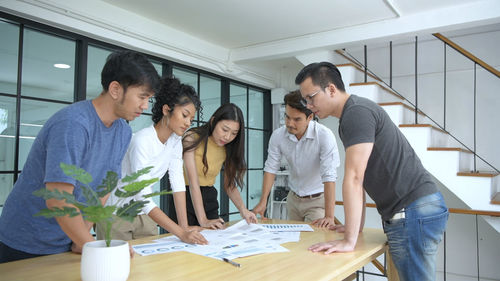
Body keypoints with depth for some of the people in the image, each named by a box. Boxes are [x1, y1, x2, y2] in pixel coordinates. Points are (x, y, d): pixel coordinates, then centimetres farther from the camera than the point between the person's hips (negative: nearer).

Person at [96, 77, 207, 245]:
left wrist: (185, 228, -14)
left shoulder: (175, 140, -4)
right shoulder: (142, 141, -27)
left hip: (142, 213, 7)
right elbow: (144, 198, -32)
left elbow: (178, 182, -7)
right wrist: (182, 234, -36)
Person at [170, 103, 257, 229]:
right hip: (187, 196, -4)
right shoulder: (192, 138, -16)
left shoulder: (227, 148, 1)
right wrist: (203, 220, -29)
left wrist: (243, 210, -17)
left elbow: (229, 184, 0)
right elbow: (193, 182, -23)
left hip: (209, 198, 5)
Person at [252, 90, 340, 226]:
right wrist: (263, 201, -10)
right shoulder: (278, 135, -11)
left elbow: (329, 176, -29)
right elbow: (271, 168, -4)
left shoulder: (324, 135, -25)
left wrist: (329, 216, -33)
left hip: (317, 199, -4)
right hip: (293, 198, 4)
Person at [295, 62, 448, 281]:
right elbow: (359, 179, 18)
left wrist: (349, 241, -22)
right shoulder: (348, 117, 15)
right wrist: (358, 224, 20)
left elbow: (354, 178, -23)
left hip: (414, 212, -10)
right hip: (405, 213, 10)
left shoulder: (357, 111, -16)